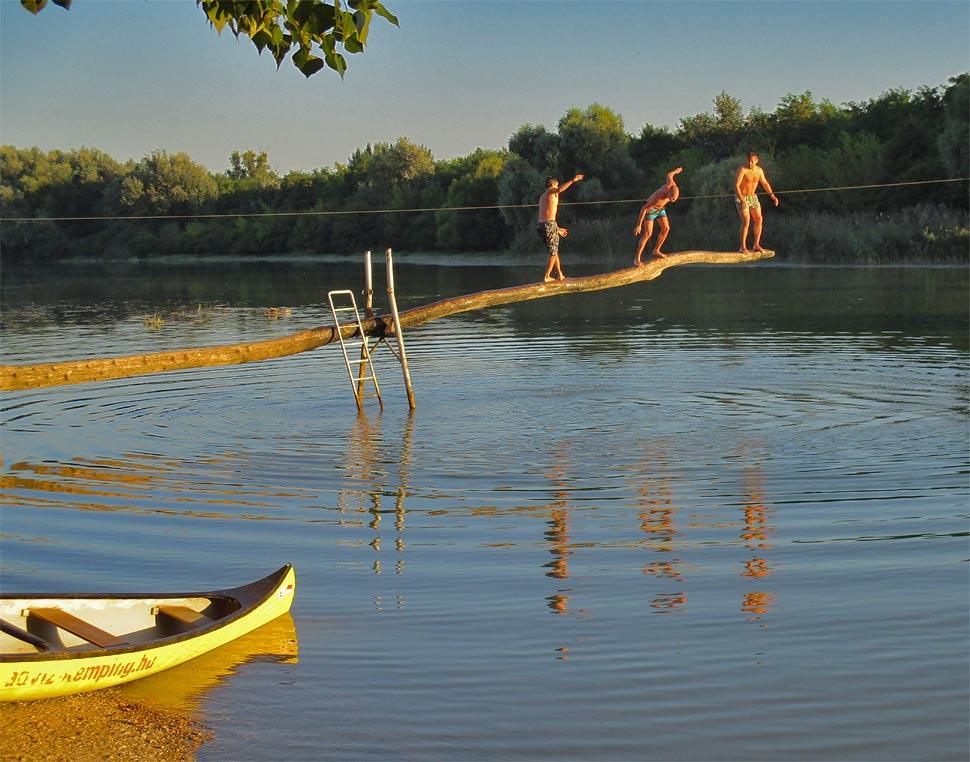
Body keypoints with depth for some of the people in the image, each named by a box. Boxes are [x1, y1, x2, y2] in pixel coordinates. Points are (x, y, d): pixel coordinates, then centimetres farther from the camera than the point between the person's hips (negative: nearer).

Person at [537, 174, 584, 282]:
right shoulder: (551, 192, 0)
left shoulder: (542, 197, 24)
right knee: (553, 252, 2)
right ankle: (546, 277, -1)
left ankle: (560, 275, 24)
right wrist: (572, 180, -28)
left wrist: (557, 229, 34)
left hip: (540, 225, 8)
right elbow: (560, 189, -26)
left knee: (554, 251, 19)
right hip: (549, 225, -8)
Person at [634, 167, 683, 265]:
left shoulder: (672, 185, -27)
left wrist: (675, 171, 21)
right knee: (648, 233, -16)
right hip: (649, 209, -8)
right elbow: (643, 209, -36)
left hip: (660, 208, 8)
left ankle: (656, 251, 24)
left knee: (666, 228, 6)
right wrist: (639, 225, -33)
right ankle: (637, 259, -14)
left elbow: (669, 175, -3)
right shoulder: (659, 198, -44)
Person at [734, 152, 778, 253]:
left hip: (752, 197, 7)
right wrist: (742, 200, -36)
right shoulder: (743, 170, -20)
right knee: (746, 221, -16)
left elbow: (765, 183, 13)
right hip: (741, 197, -7)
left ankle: (756, 245, 11)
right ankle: (743, 246, -9)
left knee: (759, 220, 2)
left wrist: (772, 195, 3)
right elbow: (736, 185, -26)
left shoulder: (759, 170, 0)